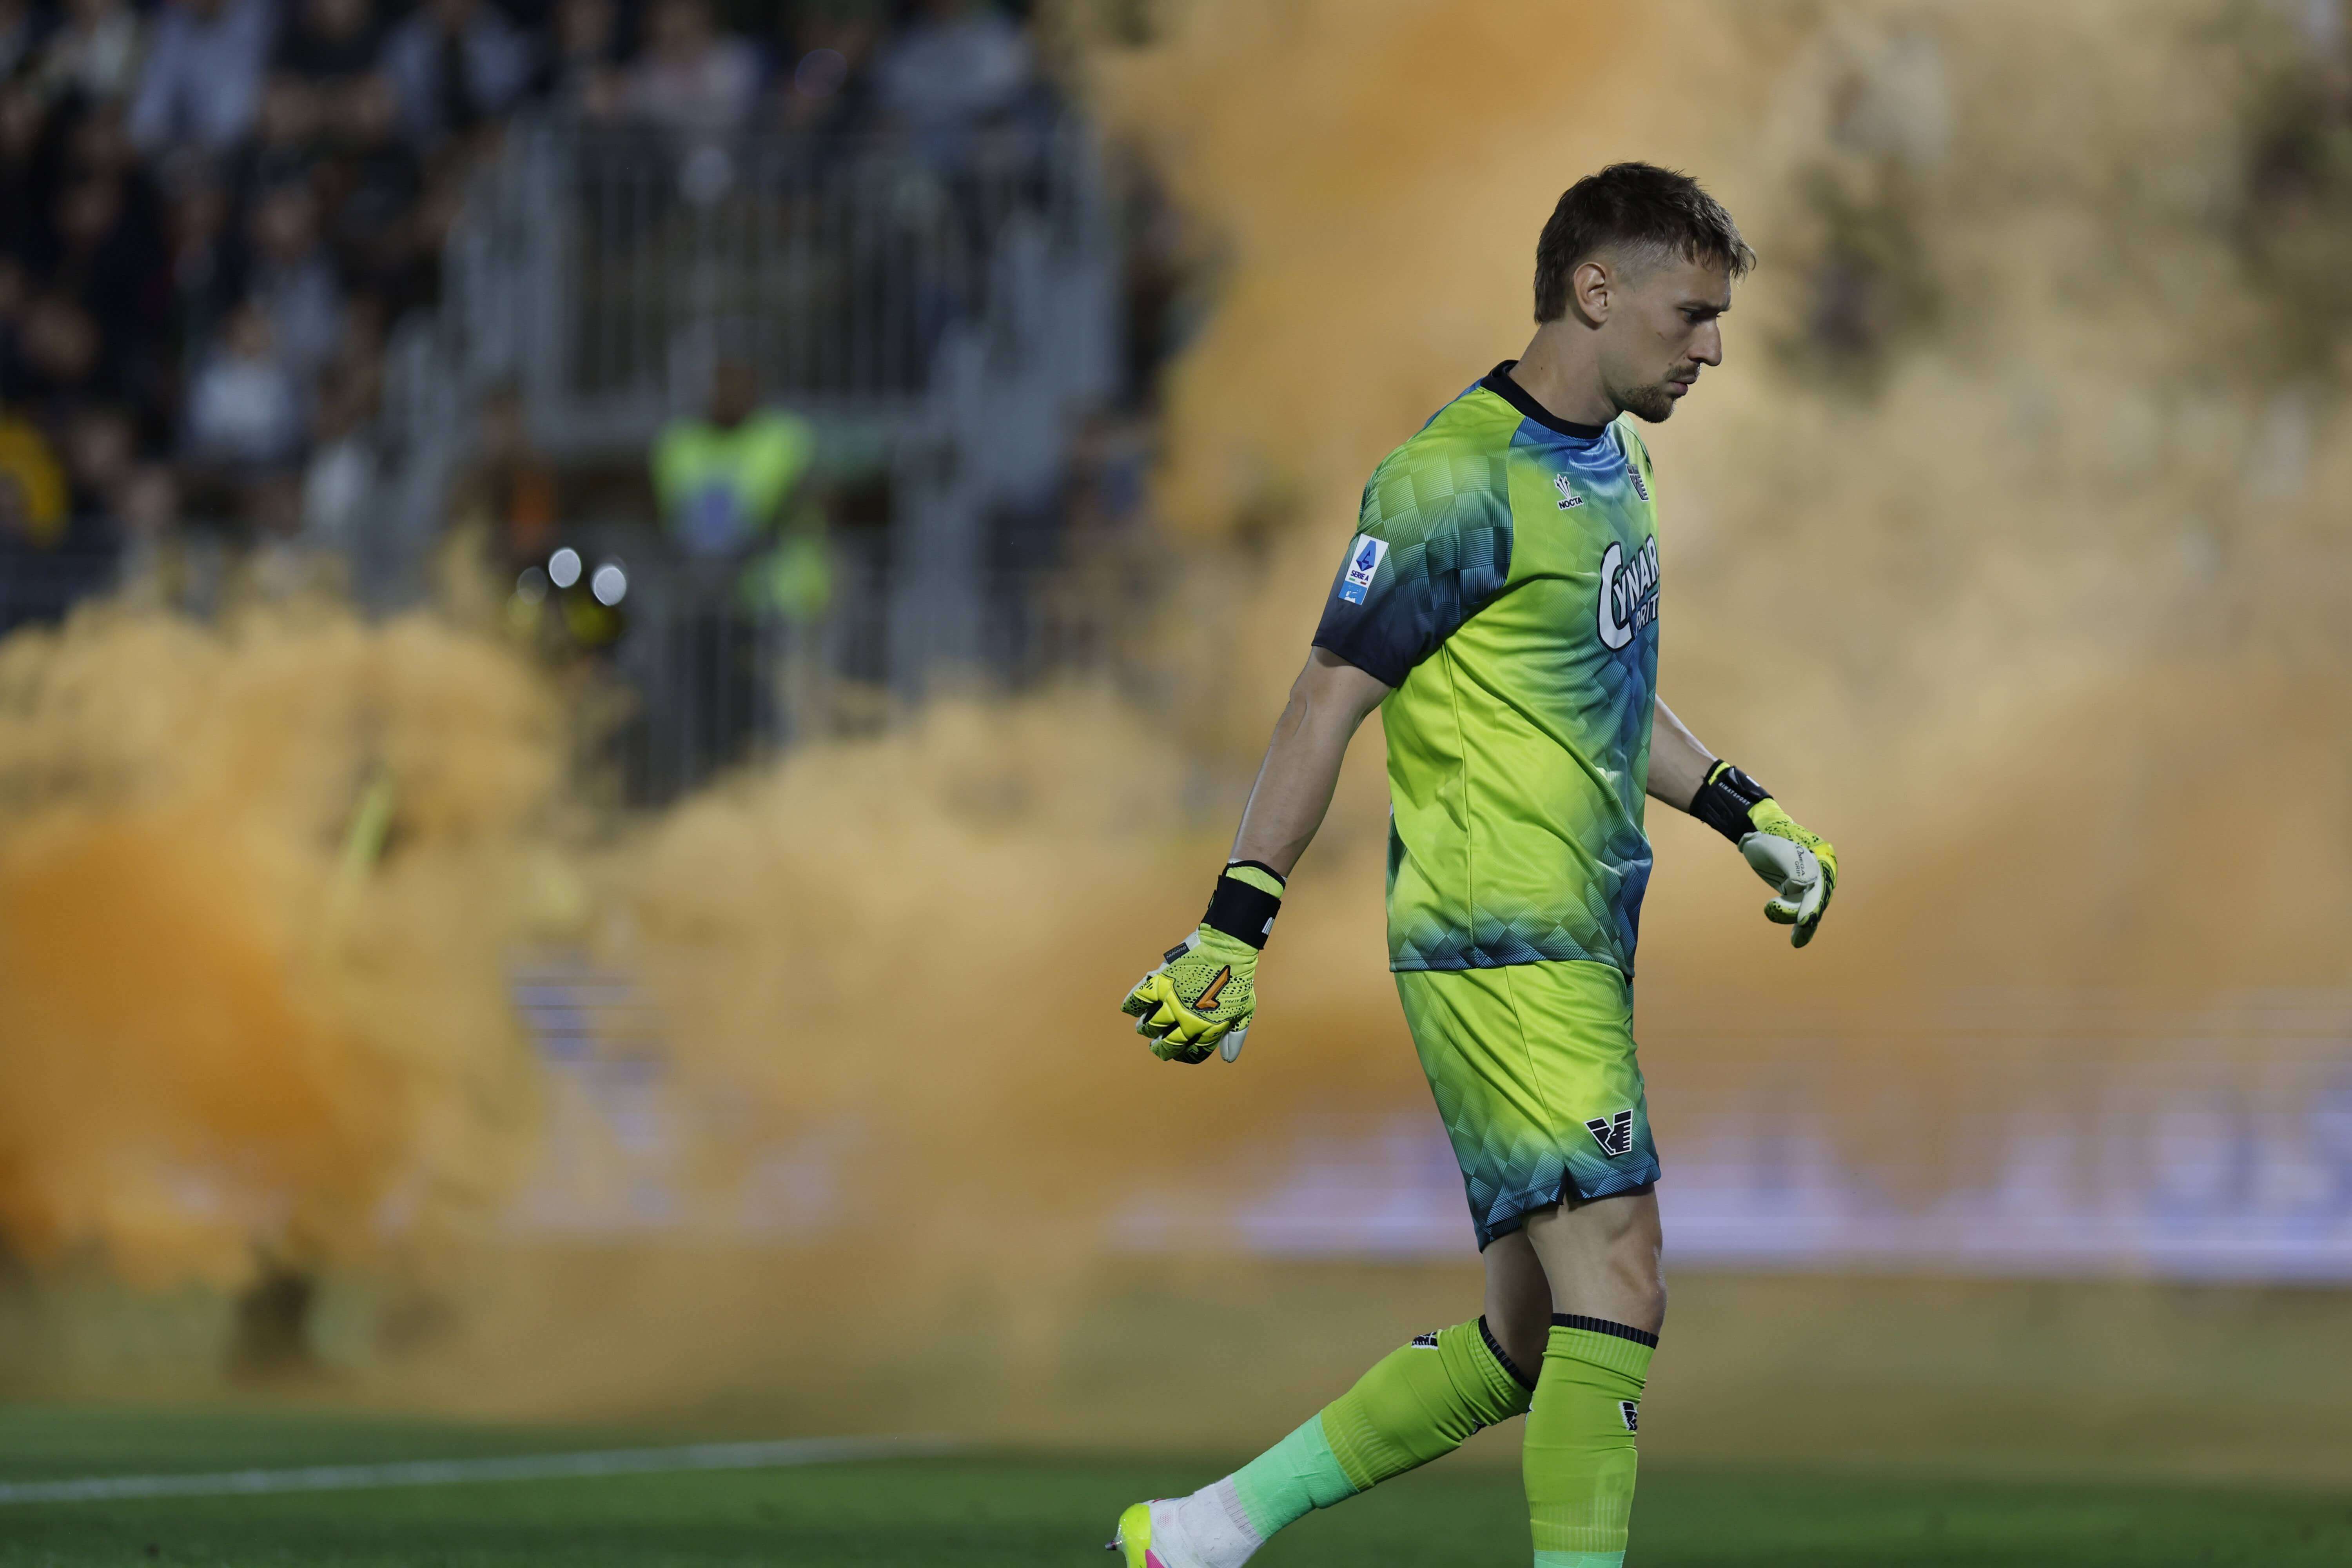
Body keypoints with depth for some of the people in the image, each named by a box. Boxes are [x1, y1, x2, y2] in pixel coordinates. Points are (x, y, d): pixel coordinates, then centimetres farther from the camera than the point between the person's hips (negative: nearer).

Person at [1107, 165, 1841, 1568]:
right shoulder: (1463, 477, -13)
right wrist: (1235, 930, -17)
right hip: (1498, 945, -10)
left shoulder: (1612, 459, 16)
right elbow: (1330, 700, -14)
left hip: (1578, 950, 10)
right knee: (1616, 1292, -17)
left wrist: (1747, 818, 24)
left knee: (1527, 1346, 10)